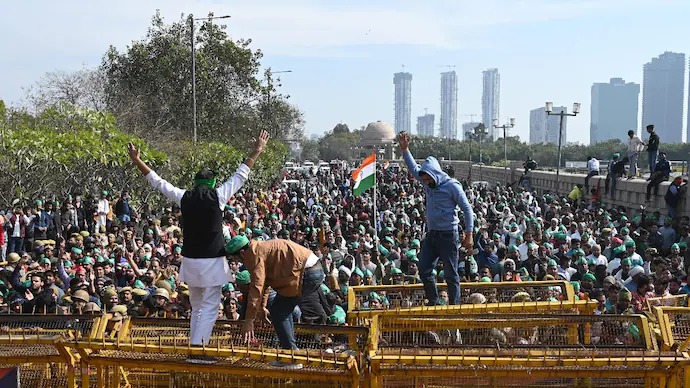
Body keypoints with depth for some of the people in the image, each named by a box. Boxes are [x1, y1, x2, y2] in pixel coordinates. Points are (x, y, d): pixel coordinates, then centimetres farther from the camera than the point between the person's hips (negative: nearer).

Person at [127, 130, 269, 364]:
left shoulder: (184, 197, 2)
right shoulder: (217, 196, -6)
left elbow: (157, 182, 11)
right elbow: (241, 175, 3)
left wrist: (137, 161, 22)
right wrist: (257, 152, 13)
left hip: (190, 260, 4)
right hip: (212, 261, -4)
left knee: (196, 307, 17)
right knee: (209, 307, -1)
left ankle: (194, 348, 18)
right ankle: (197, 349, -9)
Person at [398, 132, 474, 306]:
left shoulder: (452, 186, -12)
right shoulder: (429, 183, 8)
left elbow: (467, 209, -10)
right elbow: (414, 168, 19)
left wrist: (469, 234, -14)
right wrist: (405, 149, 12)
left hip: (448, 235, -7)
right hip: (431, 234, 7)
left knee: (451, 275, 0)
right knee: (424, 270, 6)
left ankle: (454, 306, 9)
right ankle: (433, 302, 19)